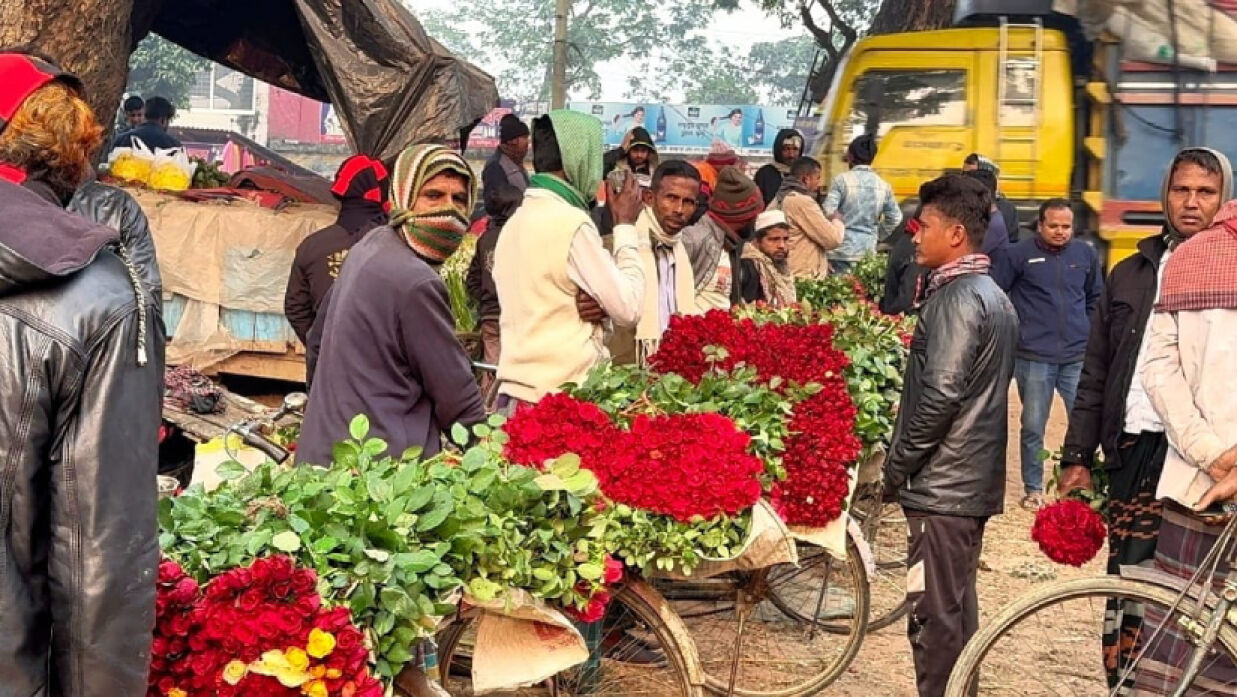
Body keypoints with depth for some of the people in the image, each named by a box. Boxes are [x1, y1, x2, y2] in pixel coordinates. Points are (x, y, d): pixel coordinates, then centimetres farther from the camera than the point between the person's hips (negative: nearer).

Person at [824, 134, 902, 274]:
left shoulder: (841, 180, -8)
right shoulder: (883, 185, 6)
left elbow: (828, 212, -13)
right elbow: (895, 217, 12)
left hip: (842, 251, -4)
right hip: (869, 251, 4)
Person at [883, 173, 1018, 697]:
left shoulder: (958, 298, -15)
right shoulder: (993, 296, 16)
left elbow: (940, 393, -23)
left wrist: (896, 464, -13)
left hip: (942, 484, -10)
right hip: (973, 480, 10)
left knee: (934, 617, -6)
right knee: (958, 610, 16)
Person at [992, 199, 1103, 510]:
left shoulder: (1085, 254, 8)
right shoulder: (1020, 254, -3)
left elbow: (1096, 298, 21)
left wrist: (1091, 334, 15)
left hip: (1078, 357, 2)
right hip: (1034, 358, -2)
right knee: (1033, 427, 6)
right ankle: (1033, 489, 18)